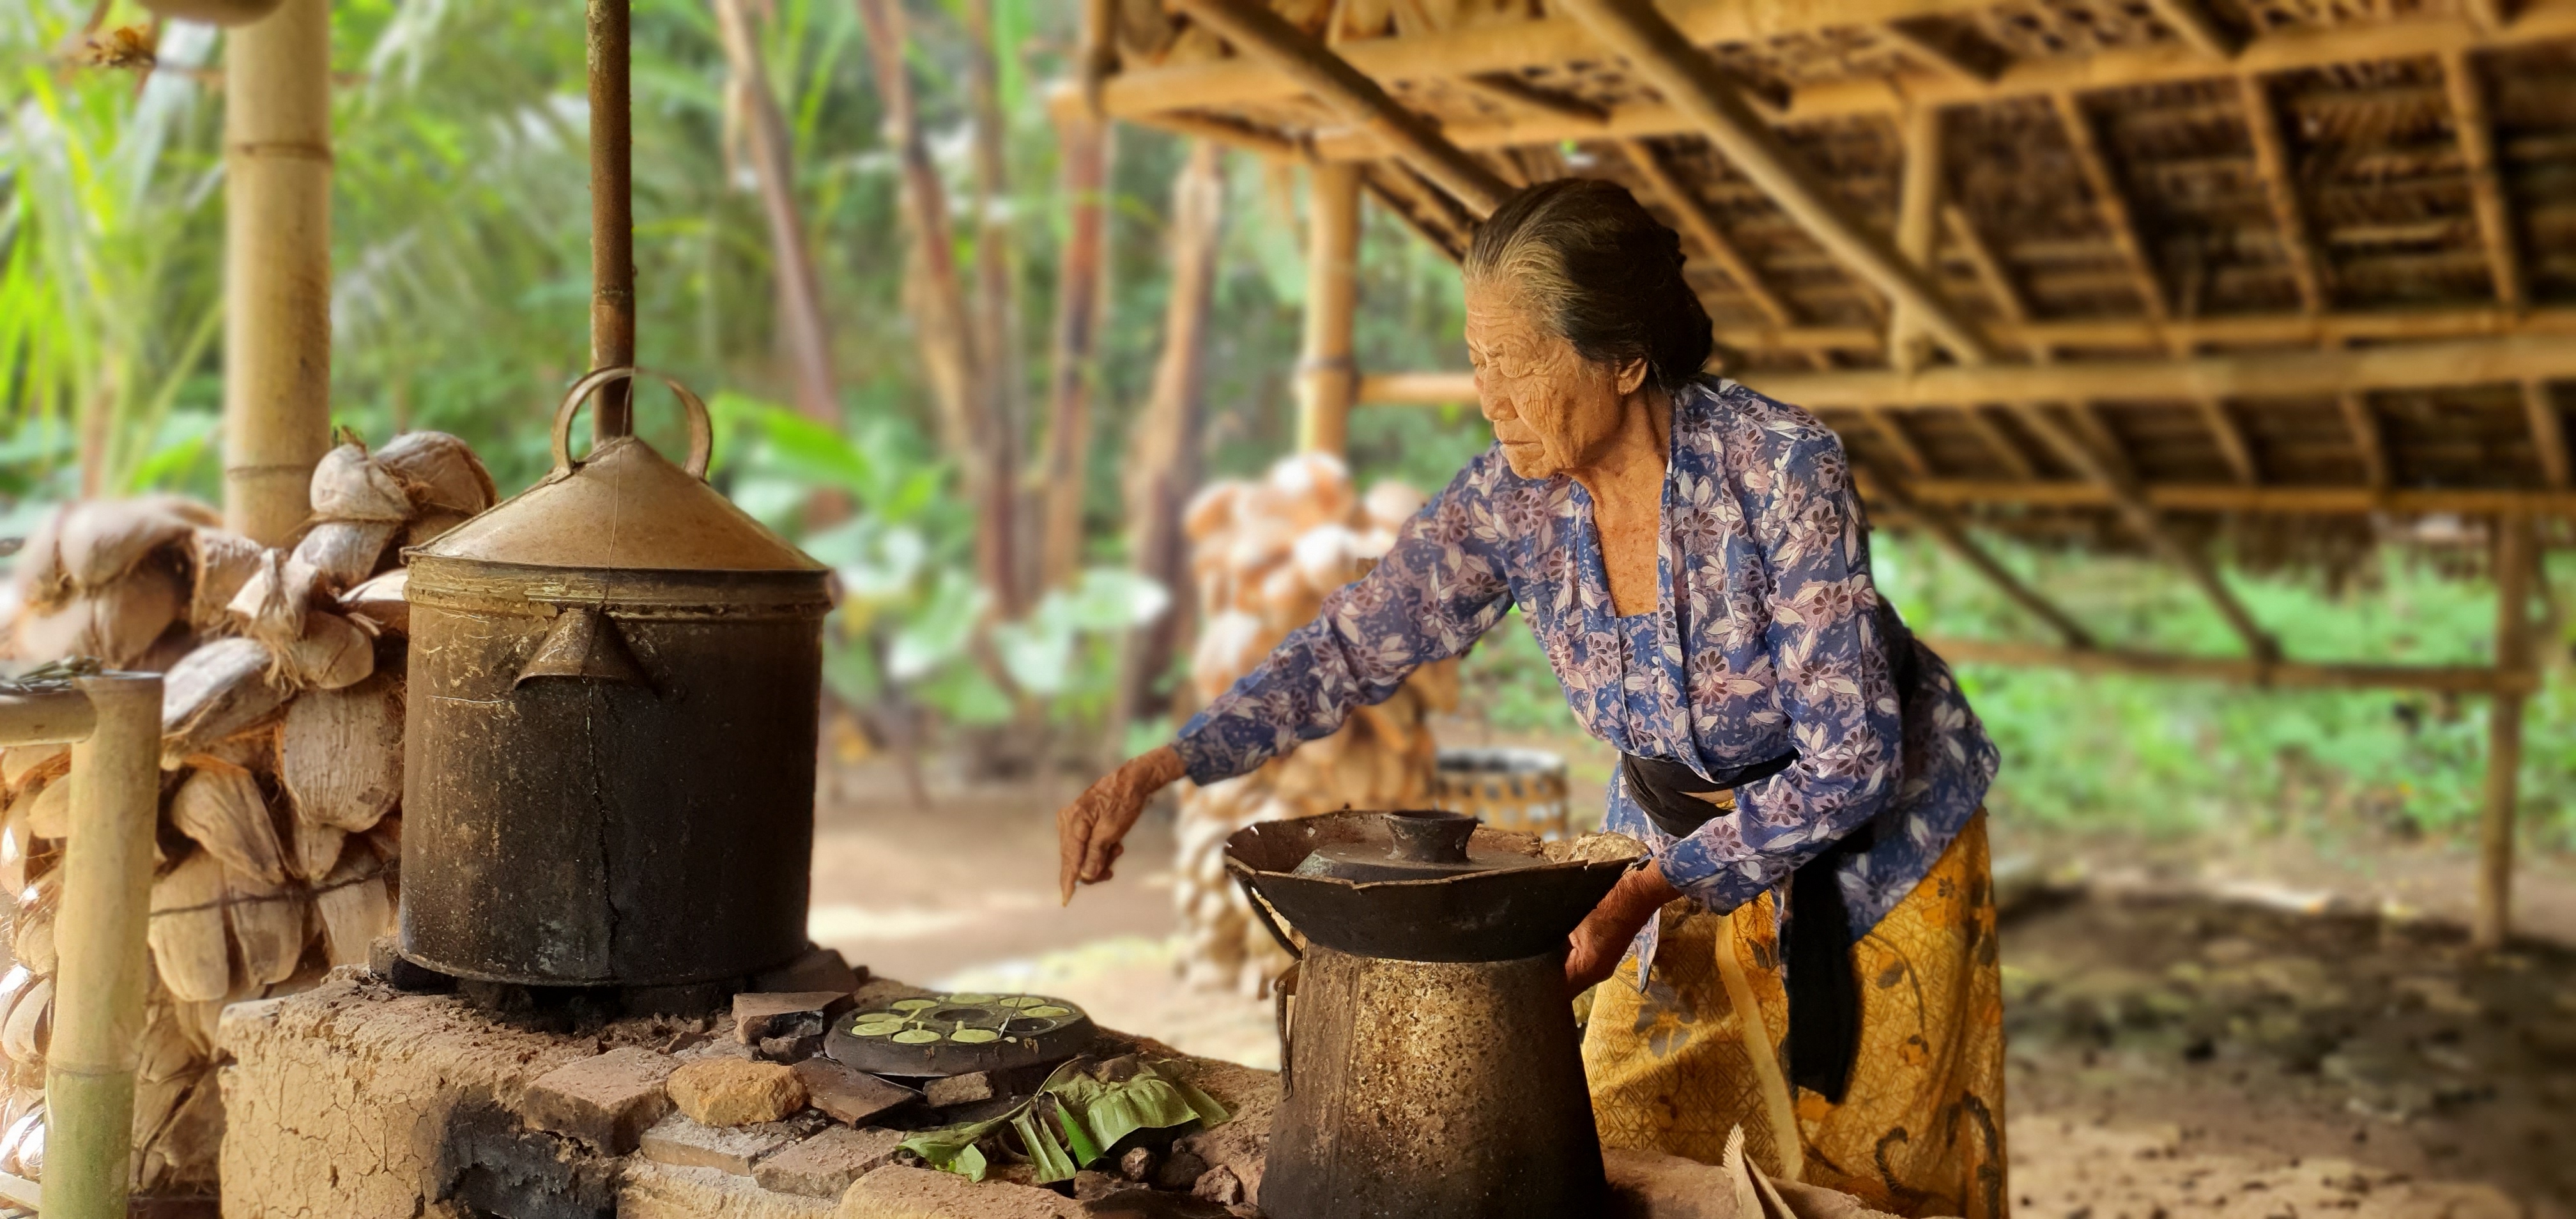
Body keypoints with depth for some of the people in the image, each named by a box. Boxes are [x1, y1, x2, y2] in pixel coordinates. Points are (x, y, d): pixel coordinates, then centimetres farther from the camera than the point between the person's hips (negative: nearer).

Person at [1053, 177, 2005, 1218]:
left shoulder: (1778, 466, -30)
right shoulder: (1510, 502, -17)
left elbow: (1851, 759, -27)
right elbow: (1349, 651, -9)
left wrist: (1646, 894, -32)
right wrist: (1158, 770, -21)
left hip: (1876, 848, -4)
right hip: (1688, 851, 4)